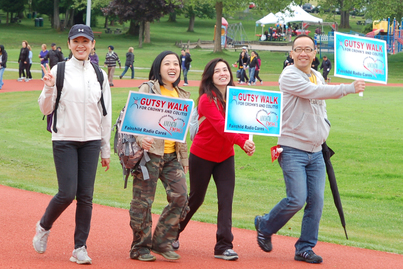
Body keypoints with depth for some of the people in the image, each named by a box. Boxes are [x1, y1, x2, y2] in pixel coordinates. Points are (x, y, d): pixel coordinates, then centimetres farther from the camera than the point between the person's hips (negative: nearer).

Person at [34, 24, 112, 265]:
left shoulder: (100, 75, 8)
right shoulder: (58, 71, -1)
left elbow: (105, 115, 12)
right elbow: (46, 109, -1)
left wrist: (106, 150, 12)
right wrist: (49, 88, -20)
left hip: (91, 142, 3)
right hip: (64, 140, -3)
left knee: (86, 196, 0)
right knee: (67, 193, -10)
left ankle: (80, 248, 8)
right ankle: (44, 227, 19)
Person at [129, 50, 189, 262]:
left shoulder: (182, 96, 16)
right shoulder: (148, 89, -1)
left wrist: (184, 158, 19)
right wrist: (141, 138, -27)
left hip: (172, 155, 5)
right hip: (150, 151, -5)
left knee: (180, 197, -4)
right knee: (143, 201, -1)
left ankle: (162, 242, 9)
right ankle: (140, 247, 10)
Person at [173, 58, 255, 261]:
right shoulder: (207, 100, -17)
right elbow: (221, 126, -27)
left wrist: (247, 141, -26)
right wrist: (242, 142, -39)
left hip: (225, 156, 4)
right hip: (202, 155, -4)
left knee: (226, 199, -7)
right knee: (196, 198, 9)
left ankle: (223, 246, -5)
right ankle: (173, 233, 32)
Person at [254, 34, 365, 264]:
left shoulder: (318, 77, 15)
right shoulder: (289, 76, -11)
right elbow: (315, 92, -25)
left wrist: (324, 129, 11)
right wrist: (350, 88, -26)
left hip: (316, 151, 7)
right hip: (293, 150, -7)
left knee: (316, 200, 0)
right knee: (297, 199, -12)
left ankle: (305, 248, 10)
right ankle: (265, 226, 14)